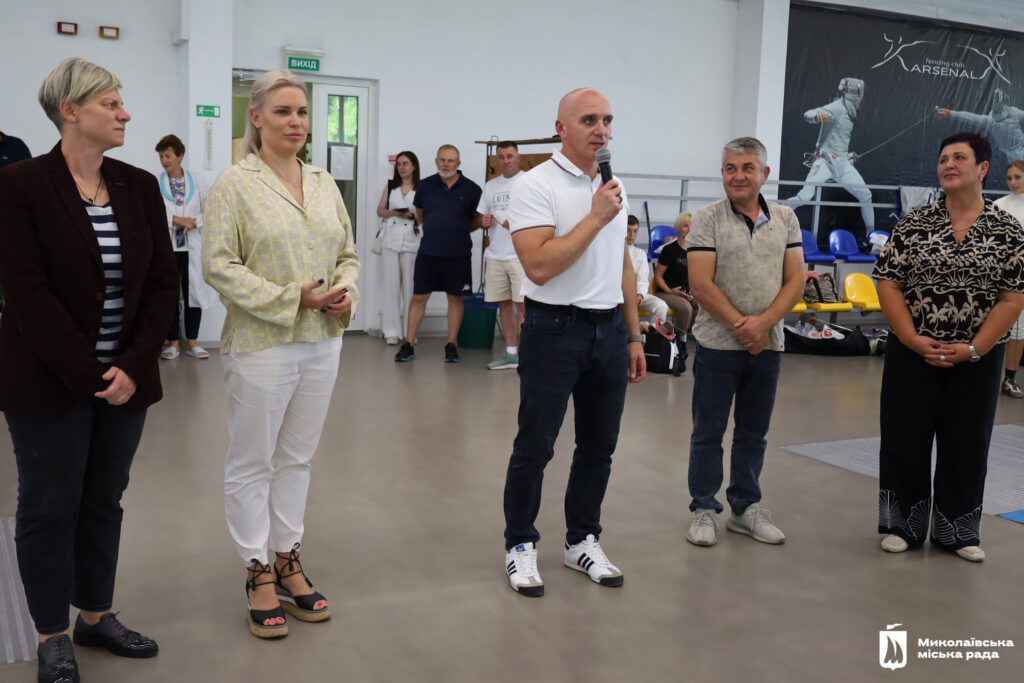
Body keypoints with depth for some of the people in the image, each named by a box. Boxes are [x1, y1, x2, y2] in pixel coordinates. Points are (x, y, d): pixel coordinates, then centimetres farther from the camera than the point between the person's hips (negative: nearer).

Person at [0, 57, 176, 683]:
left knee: (105, 502, 14)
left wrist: (133, 366, -8)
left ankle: (97, 616, 31)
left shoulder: (140, 186, 4)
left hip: (126, 377, 4)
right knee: (50, 507, 8)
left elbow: (162, 283, 2)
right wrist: (86, 374, -16)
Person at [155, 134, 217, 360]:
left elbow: (204, 212, 7)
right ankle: (173, 342, 14)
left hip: (192, 247, 1)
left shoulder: (194, 182, 7)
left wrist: (193, 222, -11)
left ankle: (192, 342, 13)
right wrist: (176, 220, -14)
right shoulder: (156, 183, 1)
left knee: (194, 291, 3)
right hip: (167, 247, -1)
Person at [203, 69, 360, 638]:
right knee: (253, 462, 5)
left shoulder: (325, 184, 11)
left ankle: (287, 560, 28)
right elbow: (219, 265, -13)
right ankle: (258, 572, 19)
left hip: (322, 341, 6)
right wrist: (292, 298, -17)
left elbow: (348, 252, 17)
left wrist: (345, 291, -4)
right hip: (261, 344, -5)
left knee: (297, 458, 14)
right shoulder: (234, 184, -7)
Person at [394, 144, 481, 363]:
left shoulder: (471, 189, -3)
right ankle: (409, 344, 9)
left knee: (455, 298, 8)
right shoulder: (426, 185, 3)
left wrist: (458, 231, 2)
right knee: (419, 297, 2)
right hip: (428, 252, 1)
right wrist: (434, 230, 12)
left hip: (457, 255, -1)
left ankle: (451, 344, 19)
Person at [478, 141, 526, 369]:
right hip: (495, 254, 6)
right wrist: (484, 221, 0)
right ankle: (510, 354, 16)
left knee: (521, 304, -9)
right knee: (503, 303, 8)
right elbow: (482, 216, 23)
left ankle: (522, 352, -4)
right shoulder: (490, 186, 17)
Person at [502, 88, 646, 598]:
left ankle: (582, 541, 27)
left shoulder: (614, 189, 12)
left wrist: (633, 336, 14)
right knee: (534, 447, 3)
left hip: (609, 331, 7)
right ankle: (520, 546, 18)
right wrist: (596, 217, -18)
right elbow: (539, 267, -22)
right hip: (554, 331, -6)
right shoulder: (535, 187, -11)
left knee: (598, 447, 13)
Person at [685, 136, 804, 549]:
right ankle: (703, 510, 16)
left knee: (753, 433, 13)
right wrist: (741, 325, -15)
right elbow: (701, 284, -11)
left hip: (767, 344, 4)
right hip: (718, 344, -3)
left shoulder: (785, 219, 7)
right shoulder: (708, 219, -4)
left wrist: (763, 322, -13)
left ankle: (745, 507, 26)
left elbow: (796, 280, 1)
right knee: (708, 432, 5)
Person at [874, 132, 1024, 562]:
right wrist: (913, 339, -14)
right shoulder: (913, 225, -1)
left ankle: (957, 530, 24)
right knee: (905, 438, 5)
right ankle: (903, 525, 21)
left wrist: (973, 349, -13)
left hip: (977, 357, 0)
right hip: (912, 353, 0)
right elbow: (888, 286, -3)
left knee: (966, 442, 9)